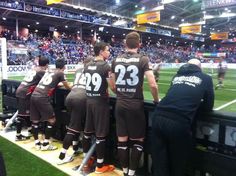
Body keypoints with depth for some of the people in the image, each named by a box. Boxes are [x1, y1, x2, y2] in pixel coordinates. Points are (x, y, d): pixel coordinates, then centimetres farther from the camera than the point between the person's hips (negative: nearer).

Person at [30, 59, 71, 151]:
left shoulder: (49, 71, 22)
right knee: (51, 120, 6)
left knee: (35, 121, 14)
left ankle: (37, 143, 23)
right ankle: (45, 144, 9)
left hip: (34, 95, 7)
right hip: (42, 98, -7)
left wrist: (58, 84, 44)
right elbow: (68, 87, 12)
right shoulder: (60, 73, 4)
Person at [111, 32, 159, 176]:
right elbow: (153, 85, -15)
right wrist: (156, 100, 4)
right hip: (136, 105, -4)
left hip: (120, 104, 4)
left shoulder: (116, 60, 4)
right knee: (138, 140, 12)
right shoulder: (143, 59, -8)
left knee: (122, 140, 12)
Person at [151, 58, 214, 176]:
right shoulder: (206, 78, 14)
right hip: (179, 123, -4)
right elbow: (208, 107, 17)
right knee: (177, 166, 18)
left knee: (159, 166, 15)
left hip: (158, 118, 4)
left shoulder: (177, 76, 24)